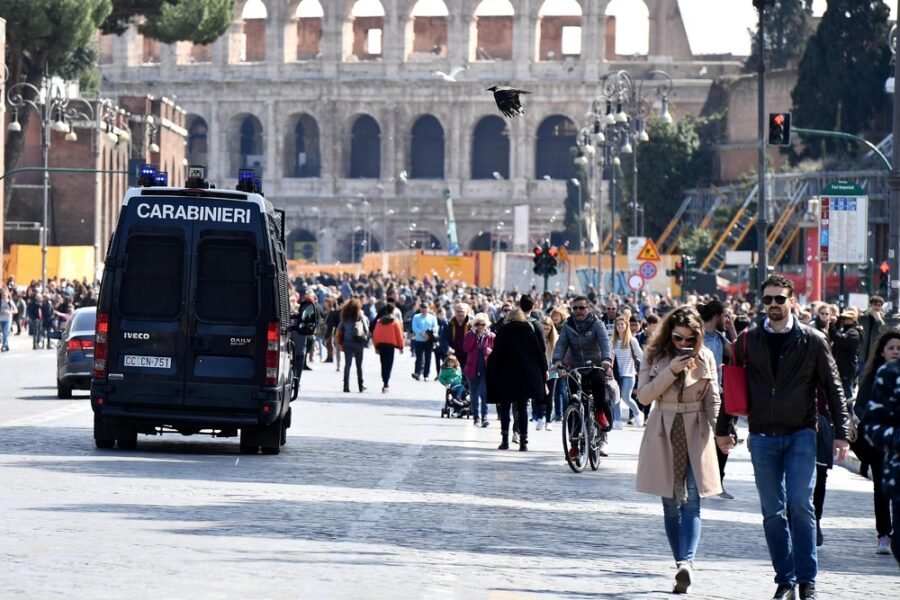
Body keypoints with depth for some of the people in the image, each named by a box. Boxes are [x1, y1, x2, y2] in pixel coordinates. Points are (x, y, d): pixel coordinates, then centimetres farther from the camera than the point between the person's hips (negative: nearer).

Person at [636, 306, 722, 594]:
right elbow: (643, 395, -7)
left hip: (696, 433, -1)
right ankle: (683, 565, 11)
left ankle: (686, 562, -24)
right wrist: (671, 371, -18)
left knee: (692, 501, -13)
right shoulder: (655, 356, 2)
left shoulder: (705, 357, 3)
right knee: (671, 504, 4)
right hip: (664, 435, 1)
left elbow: (712, 400, 7)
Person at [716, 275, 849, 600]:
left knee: (800, 503, -12)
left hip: (801, 435, -2)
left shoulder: (813, 341, 0)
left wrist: (841, 433, -1)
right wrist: (723, 428, 13)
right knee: (772, 511, 3)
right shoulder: (748, 341, 5)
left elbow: (833, 388, 4)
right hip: (762, 436, 2)